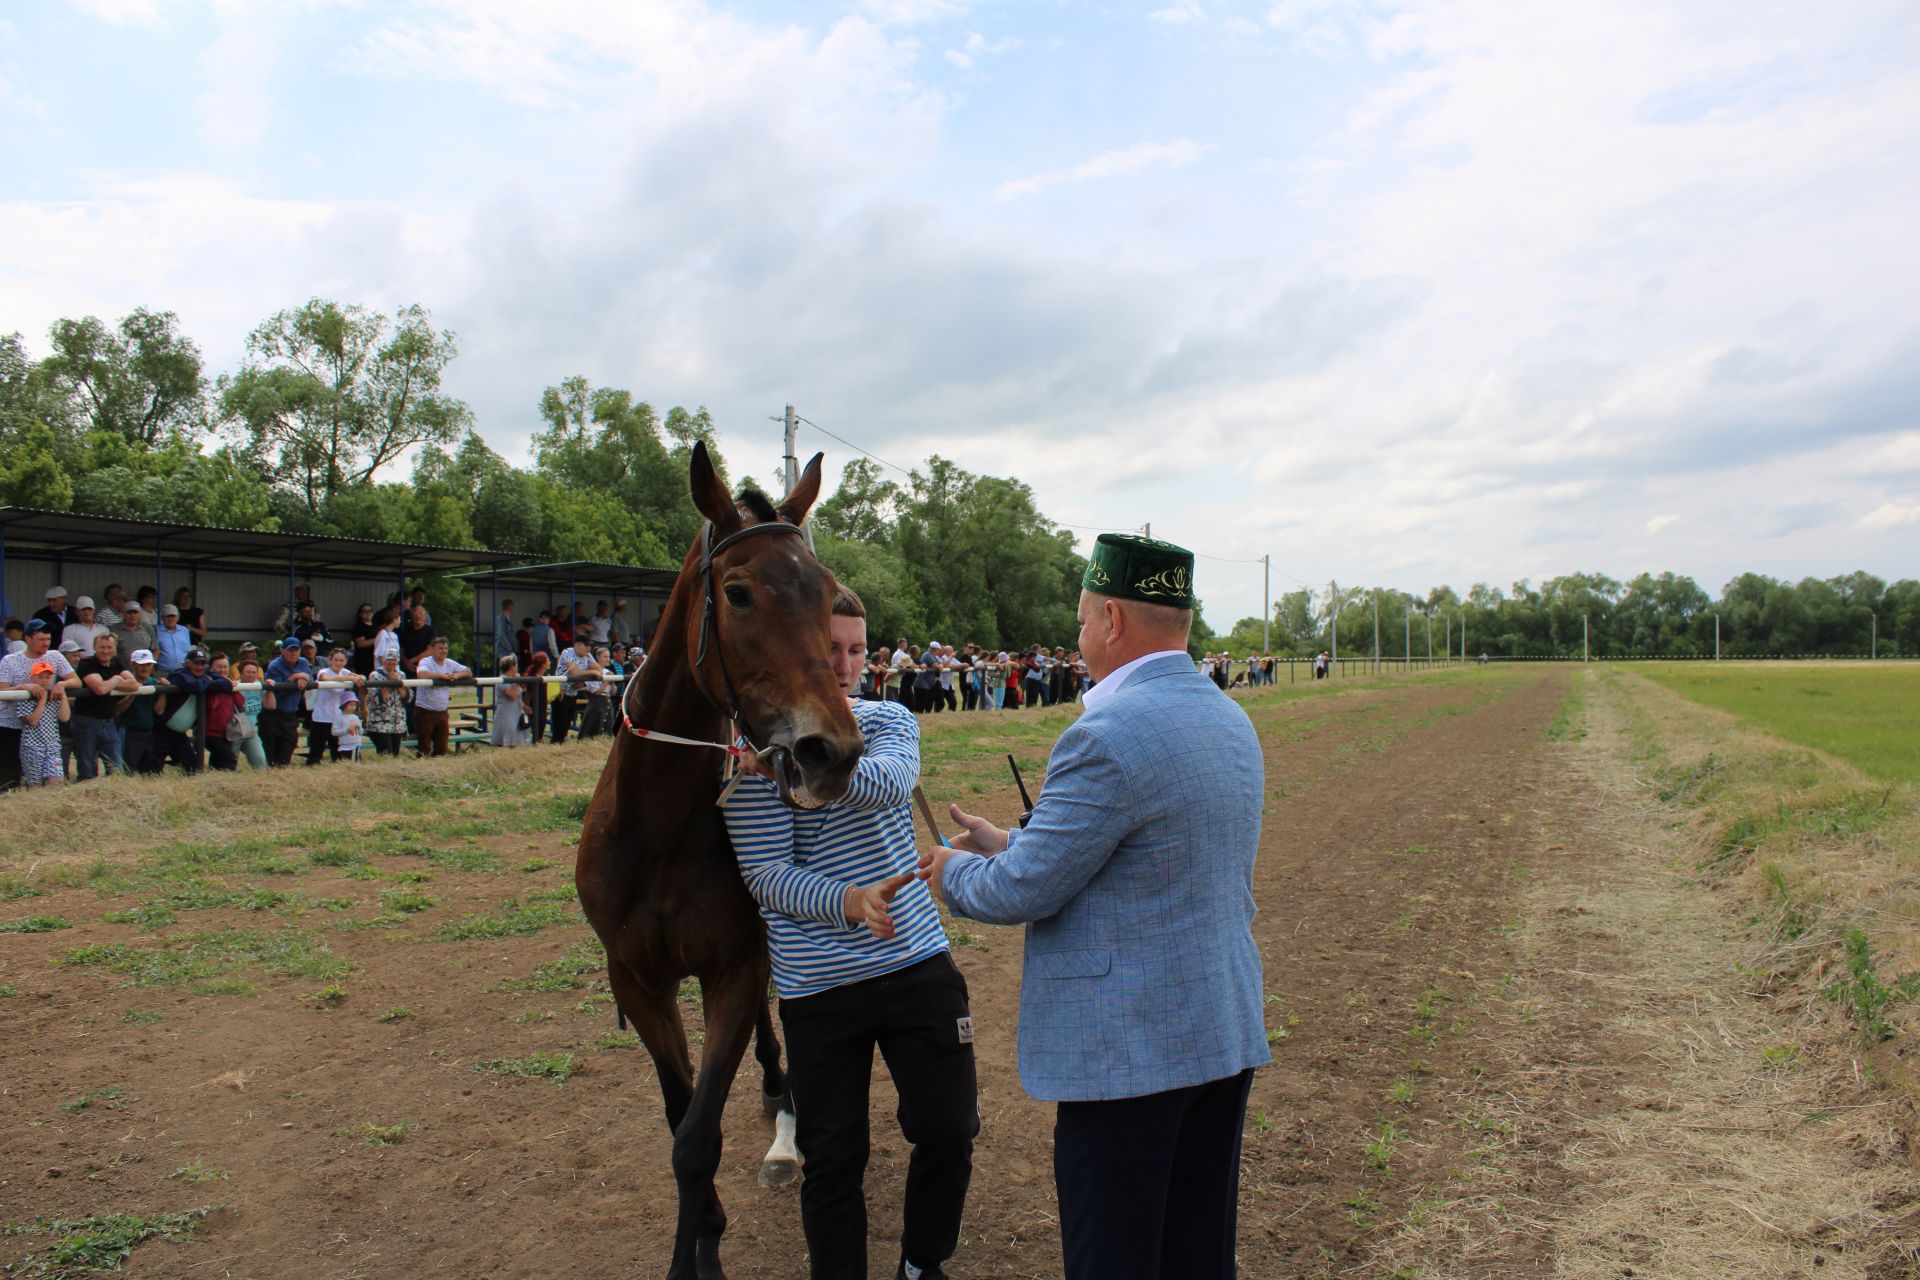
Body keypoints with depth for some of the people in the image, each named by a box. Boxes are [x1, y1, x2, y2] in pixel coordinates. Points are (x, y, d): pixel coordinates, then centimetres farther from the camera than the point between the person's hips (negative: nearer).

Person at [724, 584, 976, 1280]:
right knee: (834, 1157, 8)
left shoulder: (890, 721, 3)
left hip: (919, 962, 3)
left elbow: (889, 783, -21)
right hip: (819, 985, -2)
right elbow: (765, 872, -11)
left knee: (948, 1130, 7)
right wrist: (848, 901, -29)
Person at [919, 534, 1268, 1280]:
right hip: (1226, 1030, 9)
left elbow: (1026, 890, -16)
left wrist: (954, 872, 4)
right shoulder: (1231, 721, 8)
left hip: (1126, 1049, -9)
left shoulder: (1108, 736, -22)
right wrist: (1010, 844, 17)